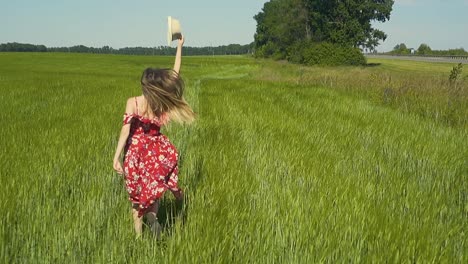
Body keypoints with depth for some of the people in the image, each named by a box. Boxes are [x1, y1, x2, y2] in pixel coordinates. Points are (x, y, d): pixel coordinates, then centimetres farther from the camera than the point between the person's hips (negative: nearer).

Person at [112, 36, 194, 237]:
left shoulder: (133, 103, -19)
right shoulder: (162, 103, -14)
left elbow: (125, 131, -24)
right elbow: (175, 74, -5)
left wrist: (116, 158, -23)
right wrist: (179, 47, 2)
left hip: (135, 151, -1)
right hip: (156, 150, 1)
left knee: (137, 195, 13)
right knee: (154, 188, 19)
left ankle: (139, 234, 17)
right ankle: (152, 214, -10)